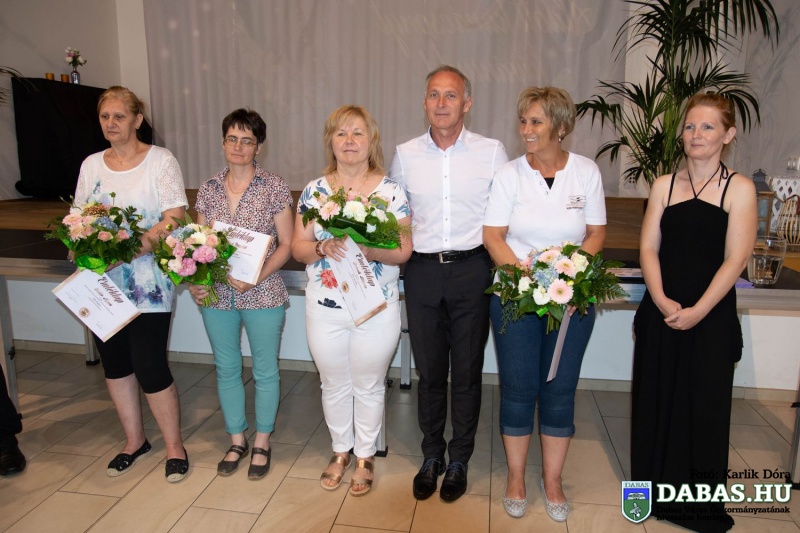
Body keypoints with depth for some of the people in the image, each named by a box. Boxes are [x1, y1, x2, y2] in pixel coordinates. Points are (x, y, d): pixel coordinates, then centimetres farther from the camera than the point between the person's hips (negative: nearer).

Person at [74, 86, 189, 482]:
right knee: (114, 363, 14)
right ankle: (134, 439, 33)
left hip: (147, 283, -5)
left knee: (150, 366, -4)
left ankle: (174, 445, 16)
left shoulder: (160, 160, -3)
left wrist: (140, 245, -25)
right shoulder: (91, 165, 12)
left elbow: (175, 215, -12)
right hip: (101, 282, 6)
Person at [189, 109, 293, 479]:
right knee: (226, 369, 16)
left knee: (265, 370, 9)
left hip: (262, 294, -4)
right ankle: (237, 441, 35)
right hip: (216, 295, 4)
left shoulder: (274, 187, -6)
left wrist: (255, 278, -18)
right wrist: (195, 281, -8)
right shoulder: (208, 190, 6)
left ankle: (262, 444, 30)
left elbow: (286, 245, -6)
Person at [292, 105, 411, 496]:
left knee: (368, 385, 13)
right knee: (334, 385, 16)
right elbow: (298, 247, 1)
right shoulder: (314, 190, 2)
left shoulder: (391, 191, -4)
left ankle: (365, 456, 35)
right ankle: (341, 451, 40)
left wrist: (372, 251, -25)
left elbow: (404, 250, -7)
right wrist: (323, 248, -20)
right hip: (324, 307, 2)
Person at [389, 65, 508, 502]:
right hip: (422, 272, 2)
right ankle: (431, 456, 31)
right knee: (429, 369, 12)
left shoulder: (492, 152, -1)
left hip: (472, 270, -1)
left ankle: (459, 459, 29)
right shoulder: (405, 155, 5)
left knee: (467, 370, 10)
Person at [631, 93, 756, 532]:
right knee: (656, 400, 11)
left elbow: (735, 259, -9)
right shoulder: (664, 185, 6)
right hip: (660, 314, 3)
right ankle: (657, 491, 29)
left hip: (711, 318, -3)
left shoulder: (739, 189, -3)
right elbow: (648, 248, 1)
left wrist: (697, 311, -16)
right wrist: (661, 300, -13)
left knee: (705, 406, 6)